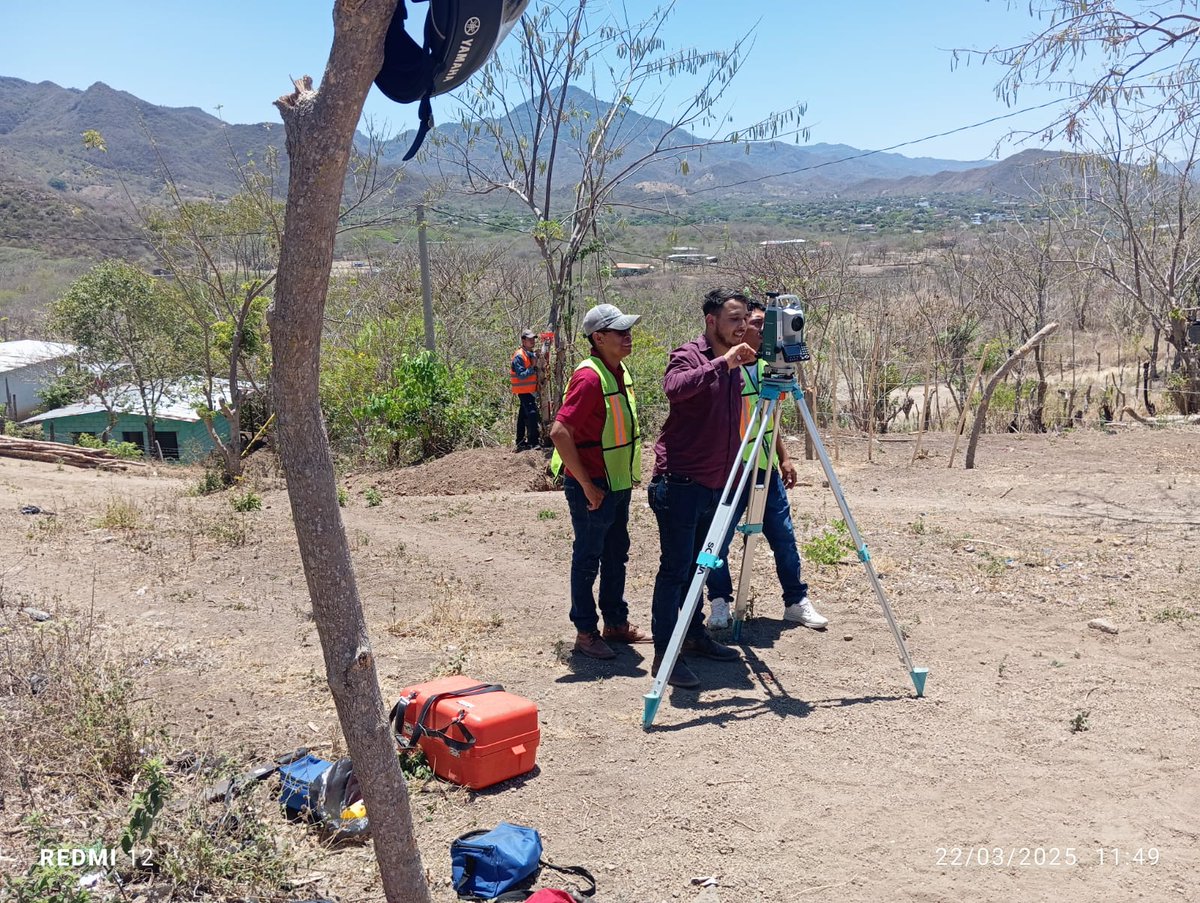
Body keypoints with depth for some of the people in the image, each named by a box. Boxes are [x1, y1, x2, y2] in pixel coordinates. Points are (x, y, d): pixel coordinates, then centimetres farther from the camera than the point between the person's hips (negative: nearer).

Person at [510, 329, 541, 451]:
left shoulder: (532, 354, 13)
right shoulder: (519, 356, -15)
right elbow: (521, 375, -22)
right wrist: (533, 367, -26)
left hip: (531, 390, 10)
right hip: (524, 391, -10)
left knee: (523, 416, 14)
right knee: (533, 415, -15)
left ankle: (521, 442, 21)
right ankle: (534, 442, -15)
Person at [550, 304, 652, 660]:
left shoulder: (620, 371, 8)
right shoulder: (589, 377, -21)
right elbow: (559, 432, -26)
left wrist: (630, 474, 16)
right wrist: (587, 485, -23)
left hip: (618, 483, 9)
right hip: (592, 487, -9)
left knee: (616, 555, 17)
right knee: (588, 559, 2)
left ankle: (616, 623, 29)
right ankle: (586, 632, 13)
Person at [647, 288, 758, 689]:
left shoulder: (735, 367, 14)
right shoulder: (688, 356, -10)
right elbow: (675, 387, -34)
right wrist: (722, 363, -35)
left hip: (714, 486, 8)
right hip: (680, 483, -8)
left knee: (697, 566, 17)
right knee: (675, 568, -5)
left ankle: (694, 635, 30)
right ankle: (663, 654, 1)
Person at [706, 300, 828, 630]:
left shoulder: (765, 367, 13)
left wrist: (784, 458, 17)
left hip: (767, 468, 7)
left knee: (784, 537, 8)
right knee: (719, 538, 1)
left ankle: (797, 602, 19)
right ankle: (719, 602, 18)